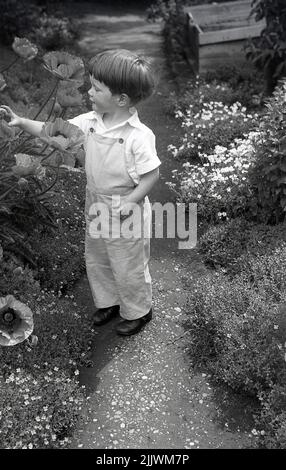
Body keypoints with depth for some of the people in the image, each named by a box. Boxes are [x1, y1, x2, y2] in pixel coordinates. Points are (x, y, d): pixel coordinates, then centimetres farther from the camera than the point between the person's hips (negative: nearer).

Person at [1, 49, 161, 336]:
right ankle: (108, 302, 46)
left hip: (125, 214, -7)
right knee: (96, 261, 23)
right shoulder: (90, 121, -6)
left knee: (128, 268, 11)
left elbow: (152, 174, -20)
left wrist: (131, 201, -24)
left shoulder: (138, 136, -26)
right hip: (96, 207, 7)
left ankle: (138, 312, 36)